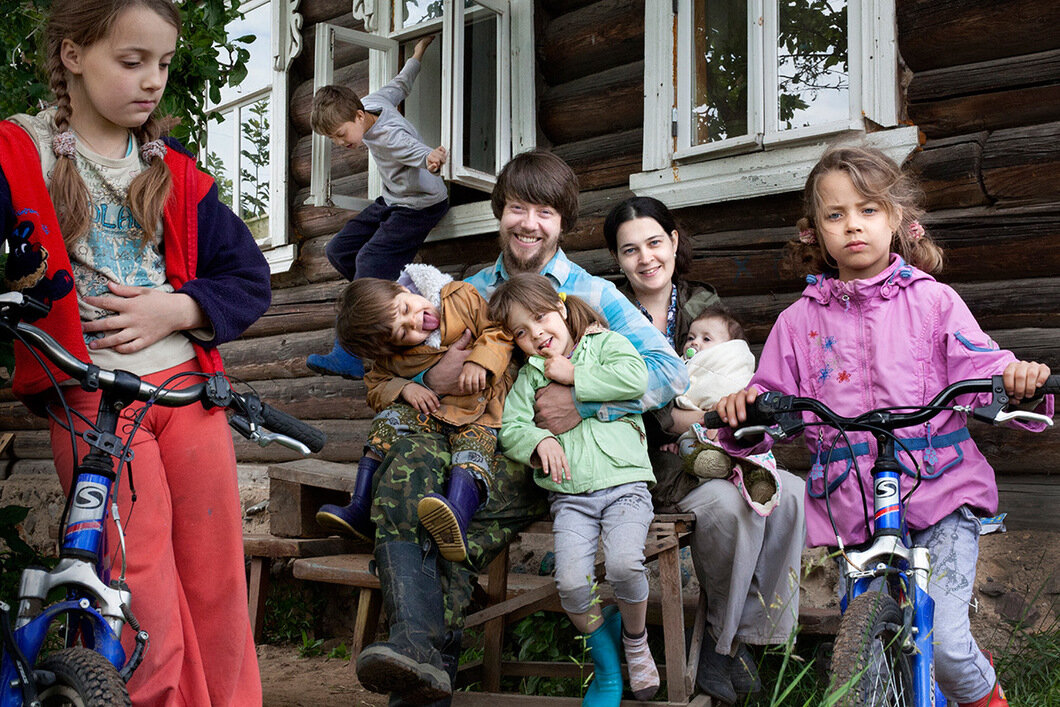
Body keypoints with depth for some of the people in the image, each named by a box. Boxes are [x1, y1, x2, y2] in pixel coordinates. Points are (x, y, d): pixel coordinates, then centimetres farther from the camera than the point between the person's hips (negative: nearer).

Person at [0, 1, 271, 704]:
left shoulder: (175, 171, 14)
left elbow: (249, 276, 12)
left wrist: (177, 309, -5)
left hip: (187, 387, 4)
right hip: (91, 403, -3)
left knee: (220, 596, 7)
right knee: (149, 632, -5)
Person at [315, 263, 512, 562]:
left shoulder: (461, 299, -6)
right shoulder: (392, 359, -1)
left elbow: (500, 330, -2)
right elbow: (375, 388, 6)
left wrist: (480, 360, -20)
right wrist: (403, 389, -14)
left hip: (481, 414, -3)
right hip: (431, 412, 3)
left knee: (473, 440, -34)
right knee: (390, 418, -22)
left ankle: (456, 521, -63)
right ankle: (360, 511, -22)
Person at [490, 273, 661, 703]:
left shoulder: (606, 343, 10)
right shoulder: (529, 377, 16)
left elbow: (635, 378, -10)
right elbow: (510, 430, 9)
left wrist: (574, 376, -6)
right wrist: (539, 440, -11)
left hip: (624, 483, -2)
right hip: (569, 495, 2)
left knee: (624, 564, -26)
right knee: (571, 583, -19)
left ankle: (635, 639, 6)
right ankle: (605, 660, 9)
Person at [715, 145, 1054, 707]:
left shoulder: (932, 300, 3)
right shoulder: (799, 321, 8)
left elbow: (978, 366, -4)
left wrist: (1014, 378, -26)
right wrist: (745, 411, -14)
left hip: (940, 492, -2)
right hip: (853, 506, 3)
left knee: (942, 640, -14)